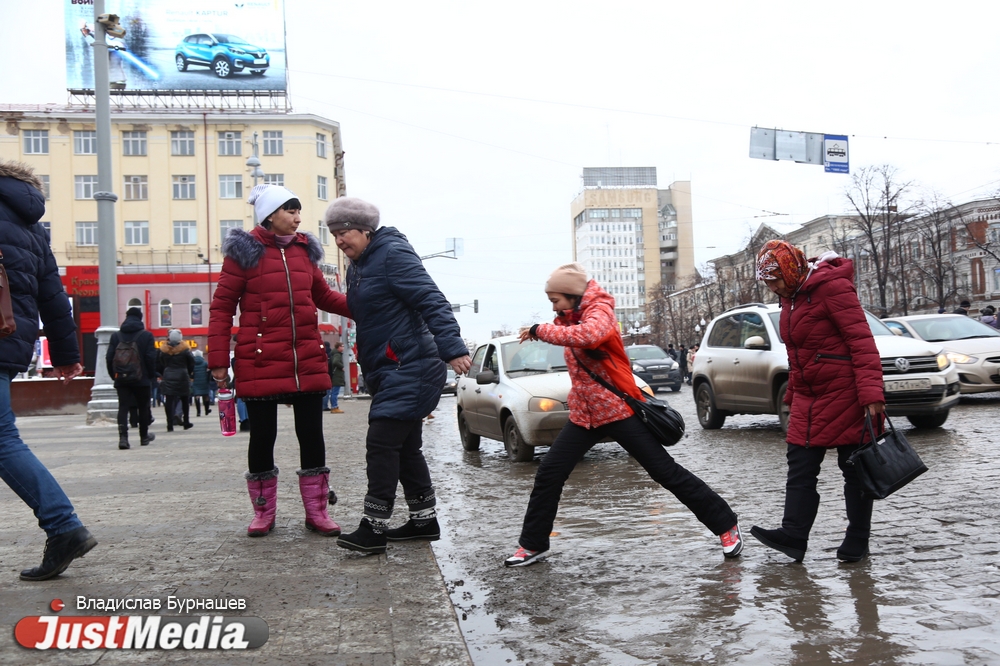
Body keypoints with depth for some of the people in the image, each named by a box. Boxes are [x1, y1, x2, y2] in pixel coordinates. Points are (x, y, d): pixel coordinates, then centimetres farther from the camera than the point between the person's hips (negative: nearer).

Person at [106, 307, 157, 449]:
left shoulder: (115, 336, 6)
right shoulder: (146, 335, -3)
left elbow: (109, 357, 3)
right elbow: (151, 357, -8)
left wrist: (113, 375, 11)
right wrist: (152, 376, 2)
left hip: (121, 379, 2)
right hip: (141, 379, -2)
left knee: (123, 407, -1)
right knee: (143, 407, 11)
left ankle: (123, 436, -18)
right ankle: (144, 436, 21)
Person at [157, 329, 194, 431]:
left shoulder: (163, 350, 0)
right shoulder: (185, 349, -6)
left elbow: (159, 365, 6)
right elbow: (191, 363, -1)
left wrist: (163, 375, 17)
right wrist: (190, 374, 14)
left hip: (168, 377, 1)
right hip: (182, 377, -1)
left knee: (169, 401, -1)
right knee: (184, 400, 12)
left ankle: (170, 425, -6)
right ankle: (186, 422, 18)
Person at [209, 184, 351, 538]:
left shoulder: (304, 250, 11)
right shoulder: (245, 252, -2)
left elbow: (323, 296, 21)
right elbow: (222, 307, -2)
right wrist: (218, 359, -7)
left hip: (308, 361, 4)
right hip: (260, 363, -4)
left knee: (311, 434, 7)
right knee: (263, 435, 5)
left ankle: (316, 511, 18)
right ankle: (263, 513, 22)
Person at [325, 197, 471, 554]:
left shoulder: (393, 253, -12)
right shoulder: (357, 266, 16)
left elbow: (432, 301, -21)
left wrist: (452, 348, -31)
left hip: (410, 369, -10)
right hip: (388, 371, 10)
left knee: (381, 443, -10)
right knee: (405, 447, 14)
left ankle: (373, 527, -4)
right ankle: (424, 520, 24)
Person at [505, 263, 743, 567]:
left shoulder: (599, 311, -15)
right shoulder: (571, 317, 10)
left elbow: (586, 336, -38)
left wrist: (540, 330, -29)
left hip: (619, 410, -7)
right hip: (583, 414, 8)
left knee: (666, 471, -4)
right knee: (548, 474, 1)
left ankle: (726, 525, 10)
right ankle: (532, 545, 14)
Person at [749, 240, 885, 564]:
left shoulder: (831, 286, -13)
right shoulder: (791, 297, 14)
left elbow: (861, 340, -19)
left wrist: (871, 393, -26)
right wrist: (792, 397, 22)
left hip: (843, 392, -9)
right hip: (809, 396, 9)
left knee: (854, 467, 2)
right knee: (800, 466, 2)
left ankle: (857, 541, 11)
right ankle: (793, 535, 2)